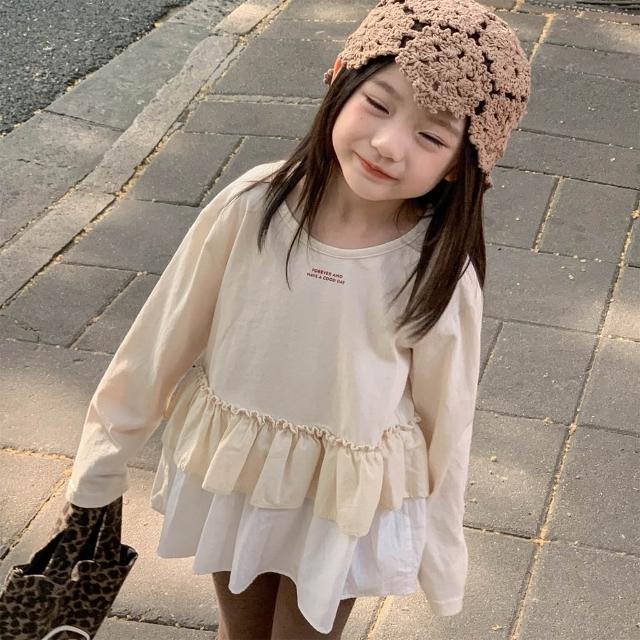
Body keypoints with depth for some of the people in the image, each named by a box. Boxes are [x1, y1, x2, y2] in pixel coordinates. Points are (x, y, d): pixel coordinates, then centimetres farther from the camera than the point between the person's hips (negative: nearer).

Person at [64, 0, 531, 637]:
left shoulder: (439, 274, -23)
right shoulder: (251, 208, -22)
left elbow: (444, 418, -9)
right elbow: (168, 332, -8)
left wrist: (440, 548, 2)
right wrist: (110, 442, 4)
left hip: (345, 500, -2)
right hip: (229, 471, 2)